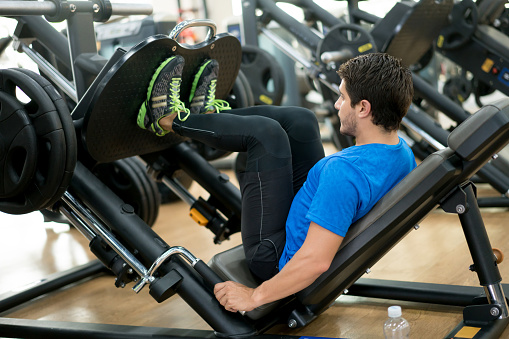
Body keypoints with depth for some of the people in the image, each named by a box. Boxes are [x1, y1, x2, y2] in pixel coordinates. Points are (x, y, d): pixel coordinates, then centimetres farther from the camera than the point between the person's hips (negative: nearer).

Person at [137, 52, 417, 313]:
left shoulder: (346, 172, -36)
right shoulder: (403, 152, -7)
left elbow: (315, 261, -38)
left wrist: (255, 297, -27)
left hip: (278, 258, -9)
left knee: (265, 132, -14)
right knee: (299, 120, 7)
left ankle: (169, 120, 9)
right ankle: (208, 112, 25)